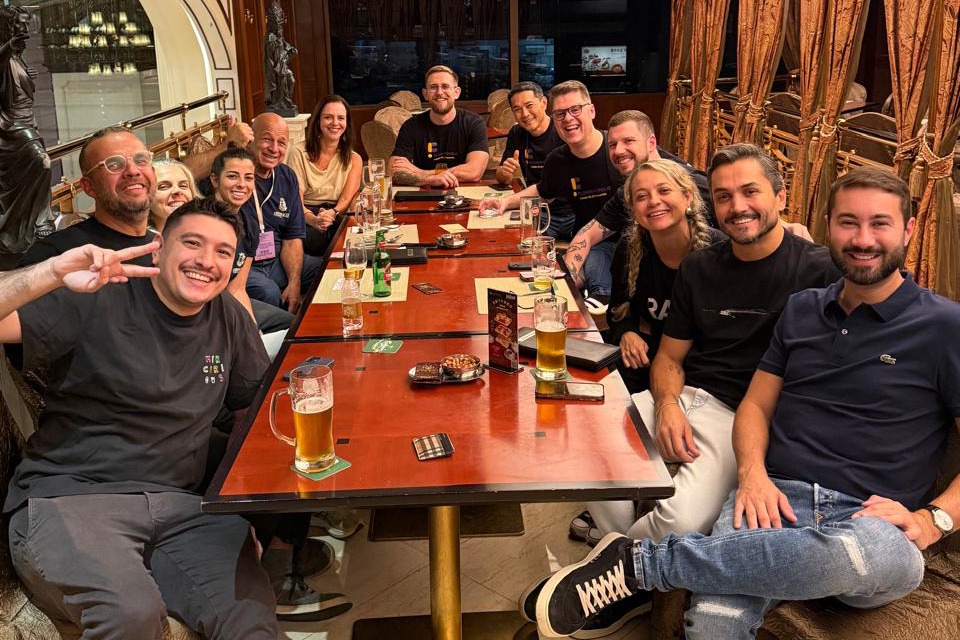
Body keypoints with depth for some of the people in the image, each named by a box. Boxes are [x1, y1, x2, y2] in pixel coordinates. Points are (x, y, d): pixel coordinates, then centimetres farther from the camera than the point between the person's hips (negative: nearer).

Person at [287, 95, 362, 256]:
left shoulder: (353, 159, 14)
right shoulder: (299, 153, 4)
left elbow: (347, 200, 0)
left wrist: (332, 214, -25)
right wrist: (314, 220, -28)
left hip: (337, 220, 2)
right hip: (305, 218, -2)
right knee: (314, 236, -40)